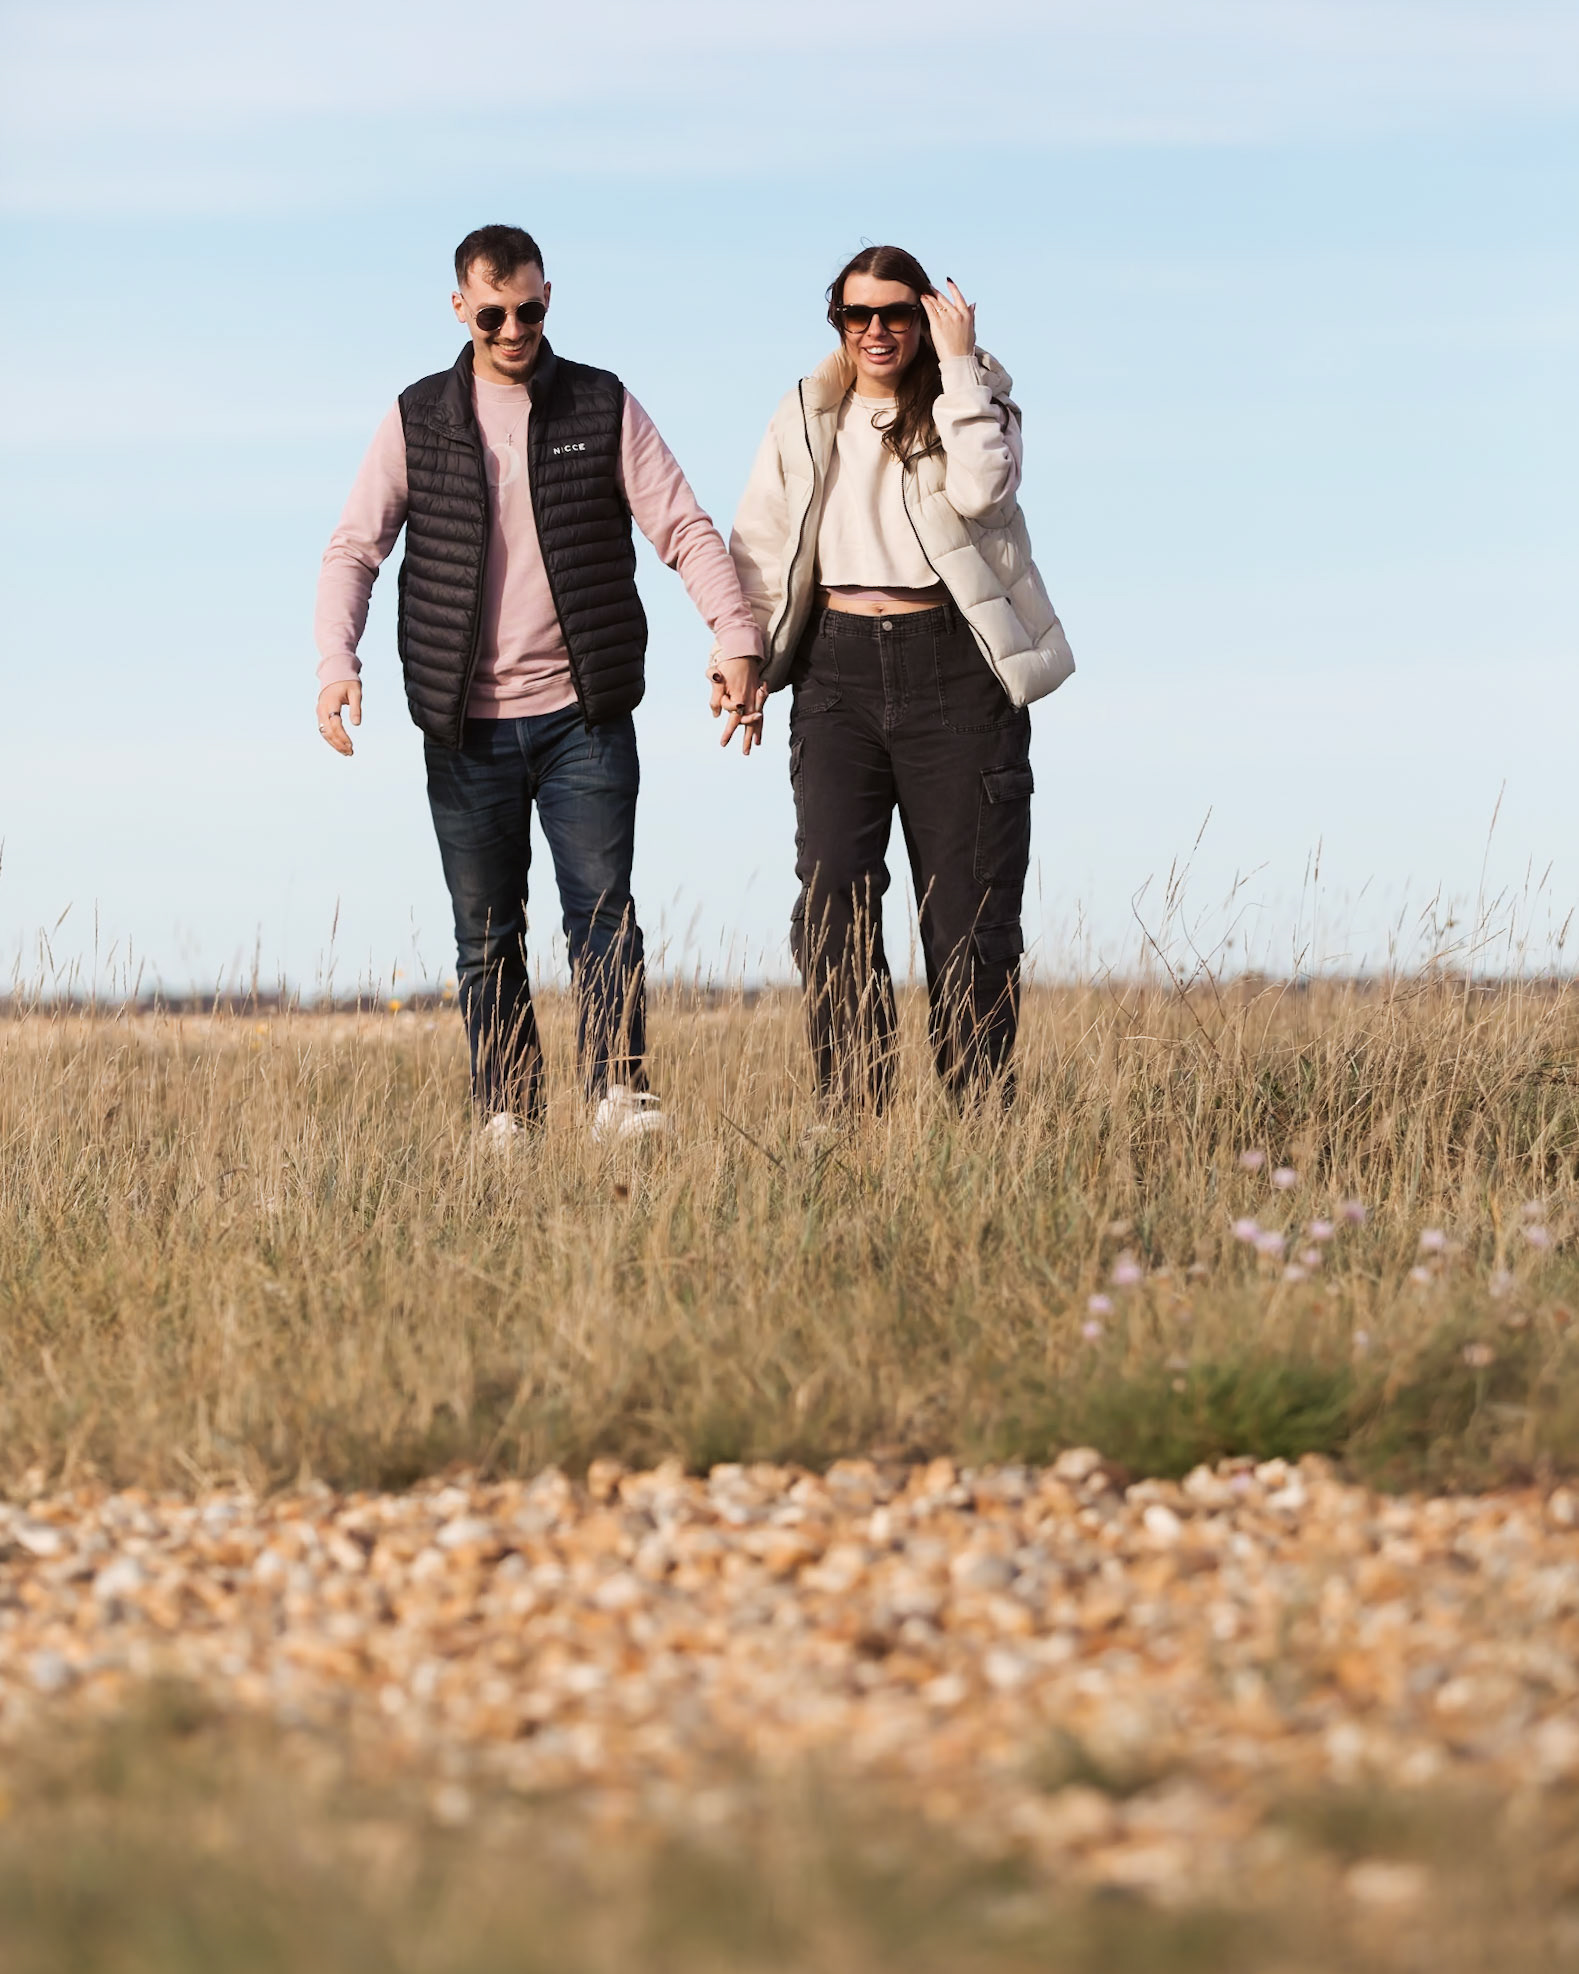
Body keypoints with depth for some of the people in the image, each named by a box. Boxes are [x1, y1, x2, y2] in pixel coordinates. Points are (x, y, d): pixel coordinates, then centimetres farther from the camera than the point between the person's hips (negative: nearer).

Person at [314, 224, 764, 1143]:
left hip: (583, 715, -1)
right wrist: (338, 663, -13)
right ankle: (507, 1117, 7)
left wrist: (736, 638, -15)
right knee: (487, 932, 4)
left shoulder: (605, 407, 4)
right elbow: (354, 548, 4)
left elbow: (686, 528, 0)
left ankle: (620, 1092, -12)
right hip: (466, 725, 1)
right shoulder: (417, 420, 6)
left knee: (604, 908, -9)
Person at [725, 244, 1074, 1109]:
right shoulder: (805, 418, 15)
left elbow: (981, 488, -15)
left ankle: (981, 1116, 5)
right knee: (832, 891, -11)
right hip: (838, 664, 2)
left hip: (953, 663, -2)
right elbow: (758, 543, 15)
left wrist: (959, 364, -11)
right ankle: (851, 1105, -10)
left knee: (968, 906, -1)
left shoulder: (974, 399, 6)